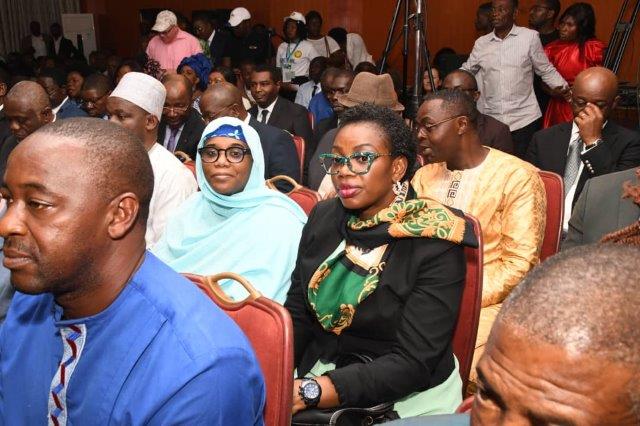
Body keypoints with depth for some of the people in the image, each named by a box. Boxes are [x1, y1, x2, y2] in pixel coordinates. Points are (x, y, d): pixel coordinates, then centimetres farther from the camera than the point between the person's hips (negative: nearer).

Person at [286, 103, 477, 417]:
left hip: (407, 398, -4)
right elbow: (296, 317, 1)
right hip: (320, 374, 4)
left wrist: (308, 392, -27)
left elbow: (413, 363, -19)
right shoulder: (323, 218, 0)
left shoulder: (435, 244, -16)